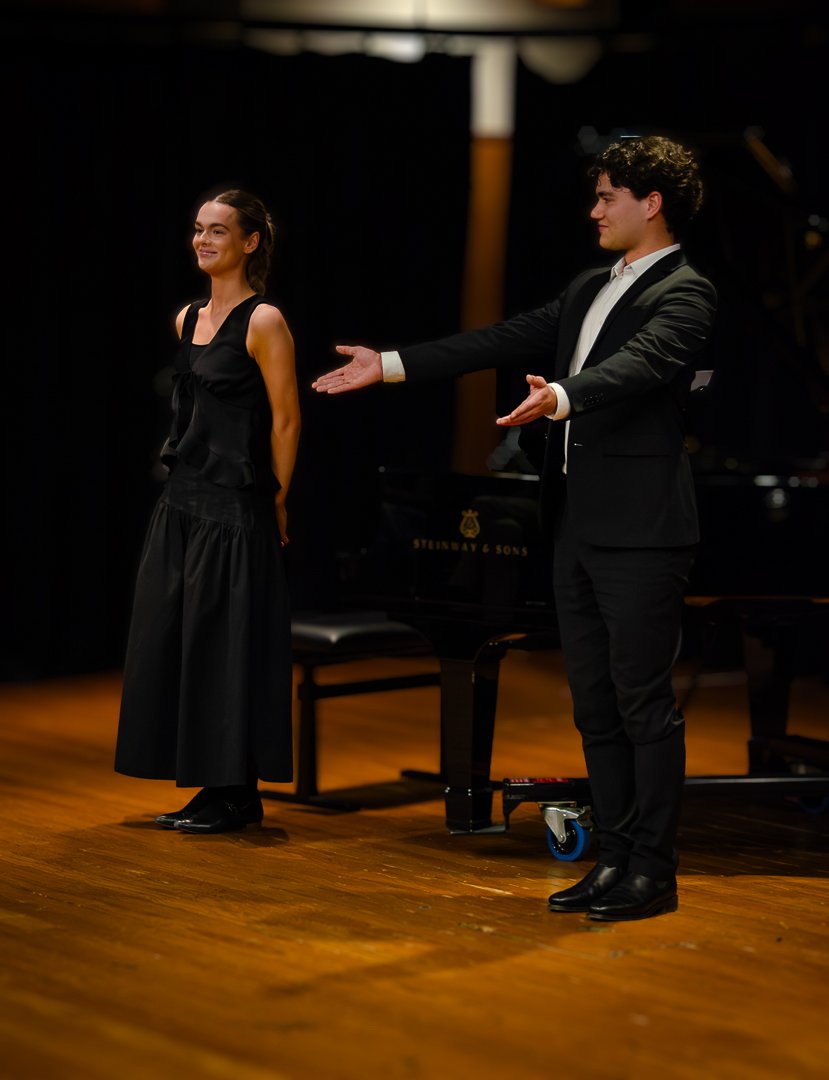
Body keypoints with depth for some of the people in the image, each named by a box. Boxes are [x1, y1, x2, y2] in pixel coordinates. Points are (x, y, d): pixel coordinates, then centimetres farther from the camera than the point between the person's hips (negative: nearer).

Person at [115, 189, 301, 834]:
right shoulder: (188, 320, 12)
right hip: (183, 502, 8)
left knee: (225, 641, -4)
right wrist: (186, 475, 17)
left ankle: (238, 796, 5)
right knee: (174, 640, 8)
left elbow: (286, 420, -10)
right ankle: (212, 788, 17)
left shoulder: (262, 321, -11)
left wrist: (276, 501, -5)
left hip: (234, 508, -8)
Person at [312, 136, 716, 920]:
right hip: (578, 525, 9)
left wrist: (559, 398, -45)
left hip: (640, 531, -9)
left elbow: (636, 366, -27)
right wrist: (390, 365, 16)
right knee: (594, 703, 10)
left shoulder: (684, 294, -8)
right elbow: (504, 342, 18)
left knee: (644, 700, -4)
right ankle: (614, 858, 17)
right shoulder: (589, 290, 19)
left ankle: (653, 870, 4)